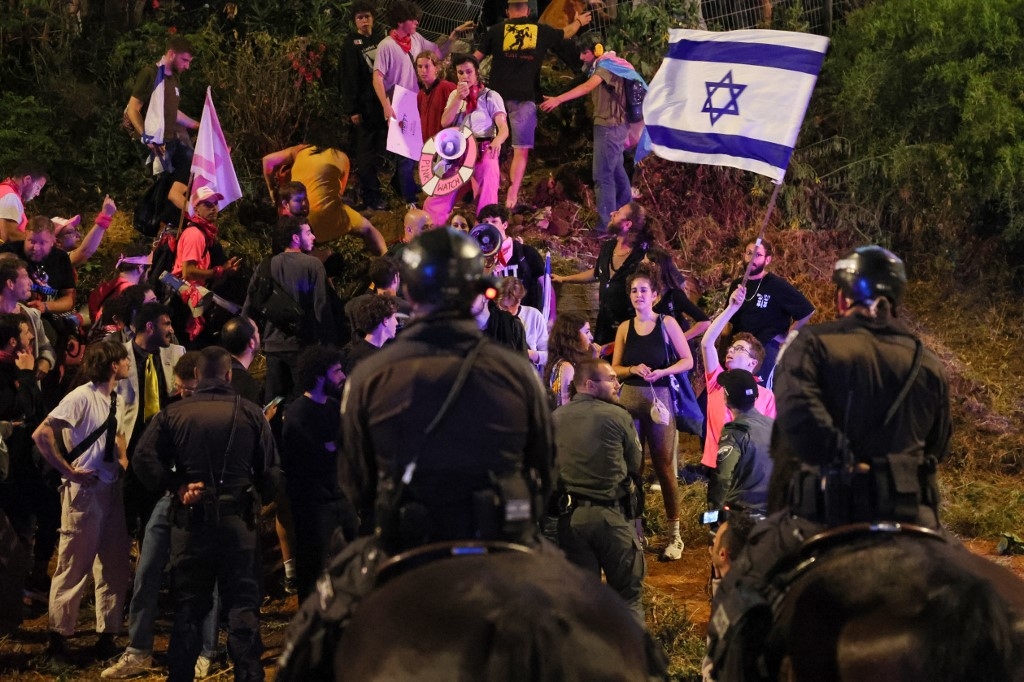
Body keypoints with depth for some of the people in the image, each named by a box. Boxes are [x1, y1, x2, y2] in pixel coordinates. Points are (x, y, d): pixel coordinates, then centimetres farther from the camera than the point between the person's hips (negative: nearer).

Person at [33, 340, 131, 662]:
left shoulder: (117, 401, 10)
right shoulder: (82, 397, -15)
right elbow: (41, 435, -20)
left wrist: (124, 466, 8)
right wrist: (69, 471, -18)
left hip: (112, 489, 8)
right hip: (85, 490, -8)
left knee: (115, 566, 10)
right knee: (74, 568, -2)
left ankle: (107, 637, 19)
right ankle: (59, 639, 8)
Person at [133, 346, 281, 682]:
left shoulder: (173, 413, 0)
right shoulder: (250, 413, 0)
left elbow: (144, 458, -11)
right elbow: (272, 472, -1)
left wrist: (176, 486, -4)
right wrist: (260, 497, 17)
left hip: (191, 520, 1)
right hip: (238, 520, -1)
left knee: (188, 606, 10)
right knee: (242, 604, 3)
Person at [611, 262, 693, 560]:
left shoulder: (667, 323, -3)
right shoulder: (625, 328, 6)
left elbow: (688, 361, -2)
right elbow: (614, 368, 8)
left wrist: (662, 371, -17)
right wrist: (633, 370, -12)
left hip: (659, 398, -3)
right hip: (629, 398, 3)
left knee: (664, 466, 1)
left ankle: (674, 534, 7)